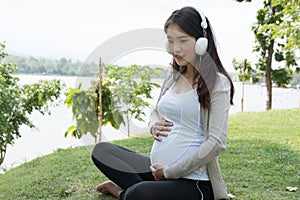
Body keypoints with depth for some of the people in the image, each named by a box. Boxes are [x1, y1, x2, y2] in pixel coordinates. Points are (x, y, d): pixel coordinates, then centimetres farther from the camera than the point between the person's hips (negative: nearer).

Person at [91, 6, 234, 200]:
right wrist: (154, 125, -3)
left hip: (192, 180, -7)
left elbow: (216, 142, -17)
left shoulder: (217, 82, -11)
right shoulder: (172, 74, 10)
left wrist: (169, 172, -13)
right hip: (157, 169, 7)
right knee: (101, 150, 0)